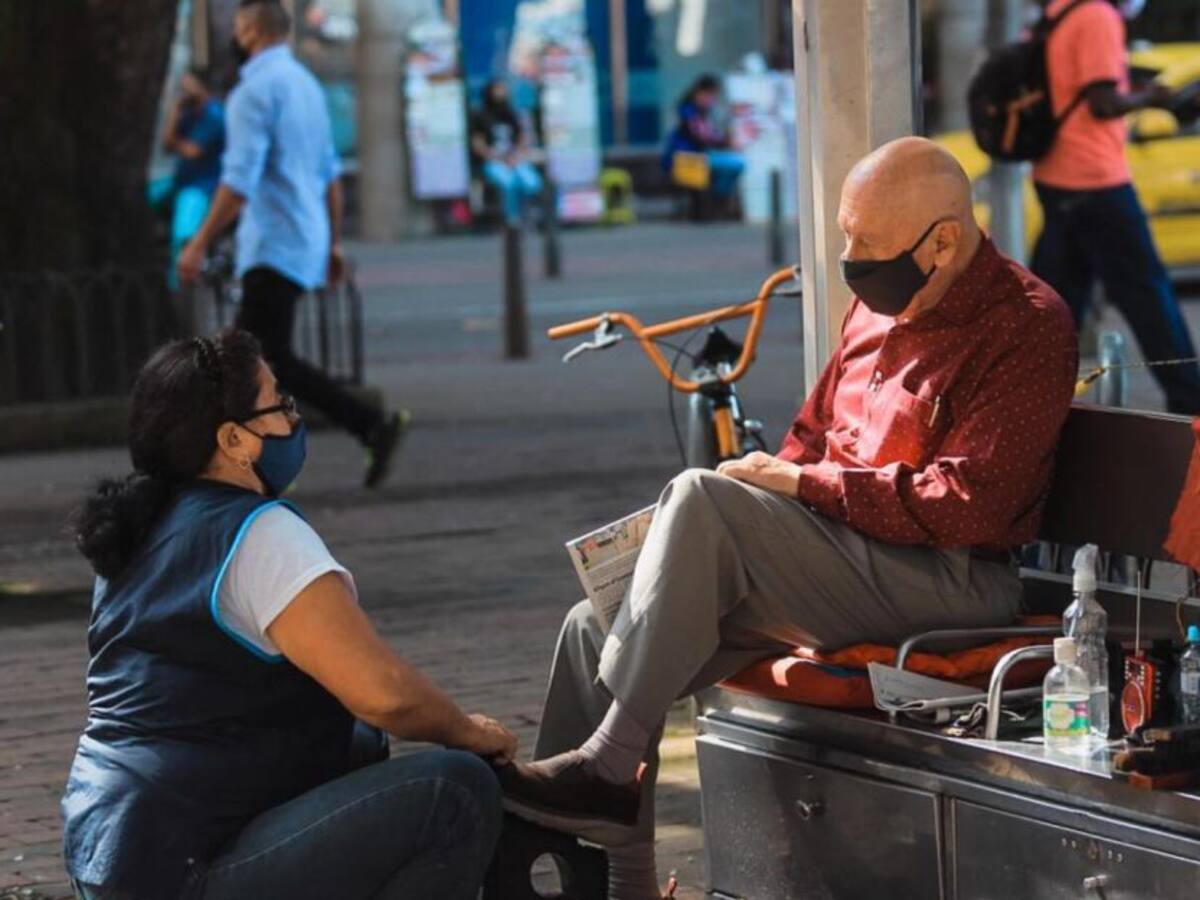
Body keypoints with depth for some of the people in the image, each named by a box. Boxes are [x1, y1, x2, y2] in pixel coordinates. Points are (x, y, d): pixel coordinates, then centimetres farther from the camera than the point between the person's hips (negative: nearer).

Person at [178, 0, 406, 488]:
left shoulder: (257, 89, -14)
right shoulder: (304, 83, 15)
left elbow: (240, 180, -21)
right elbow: (331, 175, 19)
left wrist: (200, 243, -18)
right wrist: (334, 242, 24)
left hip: (274, 243, -9)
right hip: (305, 239, 9)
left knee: (273, 360, -10)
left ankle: (374, 426, -15)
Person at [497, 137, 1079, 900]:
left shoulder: (1028, 325, -11)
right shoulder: (880, 306, 14)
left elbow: (962, 506, -19)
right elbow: (812, 436, 24)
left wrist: (802, 484, -15)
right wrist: (763, 477, 2)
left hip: (948, 582, -9)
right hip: (844, 557, 9)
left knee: (699, 498, -28)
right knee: (597, 627, -4)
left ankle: (606, 768, -24)